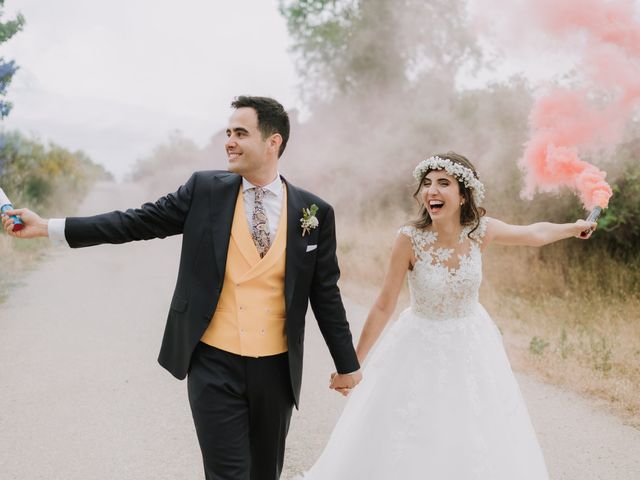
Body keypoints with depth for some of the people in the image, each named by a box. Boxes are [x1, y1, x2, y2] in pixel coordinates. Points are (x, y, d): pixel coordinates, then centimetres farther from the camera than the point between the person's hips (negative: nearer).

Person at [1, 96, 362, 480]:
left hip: (276, 368, 1)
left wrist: (347, 364, 10)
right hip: (215, 364, -1)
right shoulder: (205, 190, -2)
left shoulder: (314, 212, -1)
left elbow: (326, 294, 5)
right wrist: (46, 226, -6)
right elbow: (137, 222, 0)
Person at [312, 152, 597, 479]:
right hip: (421, 351, -2)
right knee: (407, 447, 7)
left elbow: (537, 233, 6)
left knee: (476, 446, 12)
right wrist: (353, 363, -11)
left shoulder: (481, 231, -15)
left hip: (471, 347, 2)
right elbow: (384, 306, -15)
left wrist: (575, 227, 19)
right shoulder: (410, 239, -22)